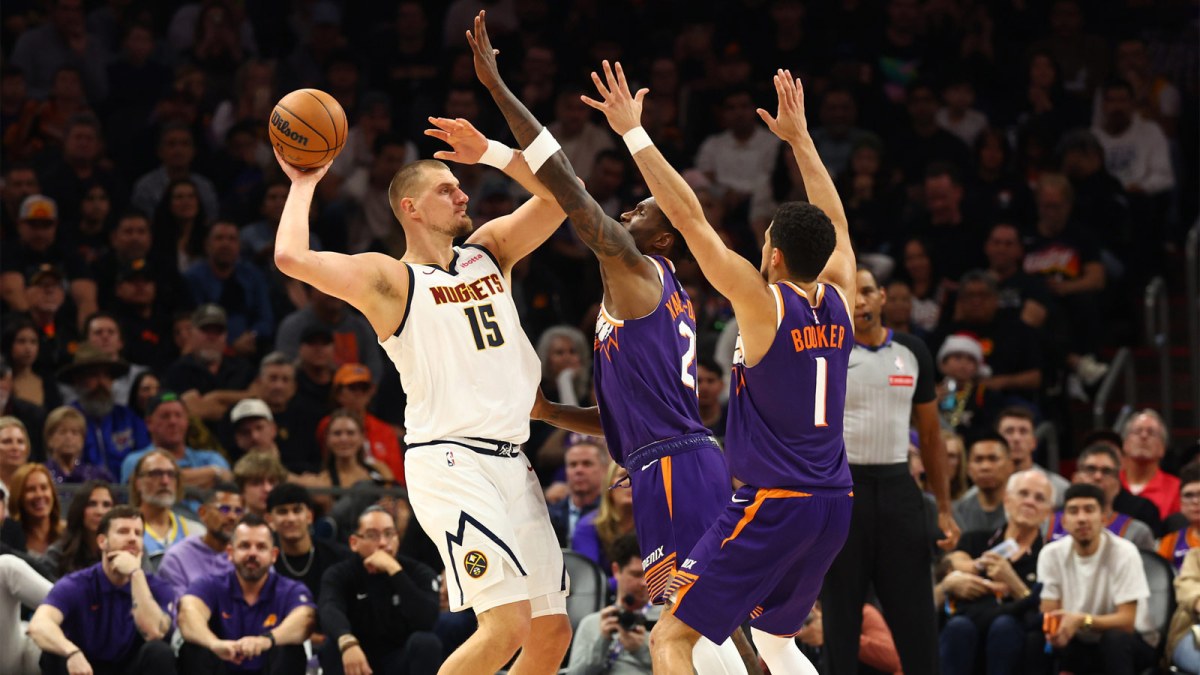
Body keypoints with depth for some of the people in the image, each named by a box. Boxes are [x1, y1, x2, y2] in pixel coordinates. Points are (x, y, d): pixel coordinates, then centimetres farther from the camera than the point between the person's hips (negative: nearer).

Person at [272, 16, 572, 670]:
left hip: (509, 462, 8)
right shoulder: (388, 278, -3)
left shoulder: (488, 252, 16)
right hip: (449, 462, -8)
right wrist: (304, 185, -2)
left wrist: (490, 152, 3)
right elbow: (291, 258, -18)